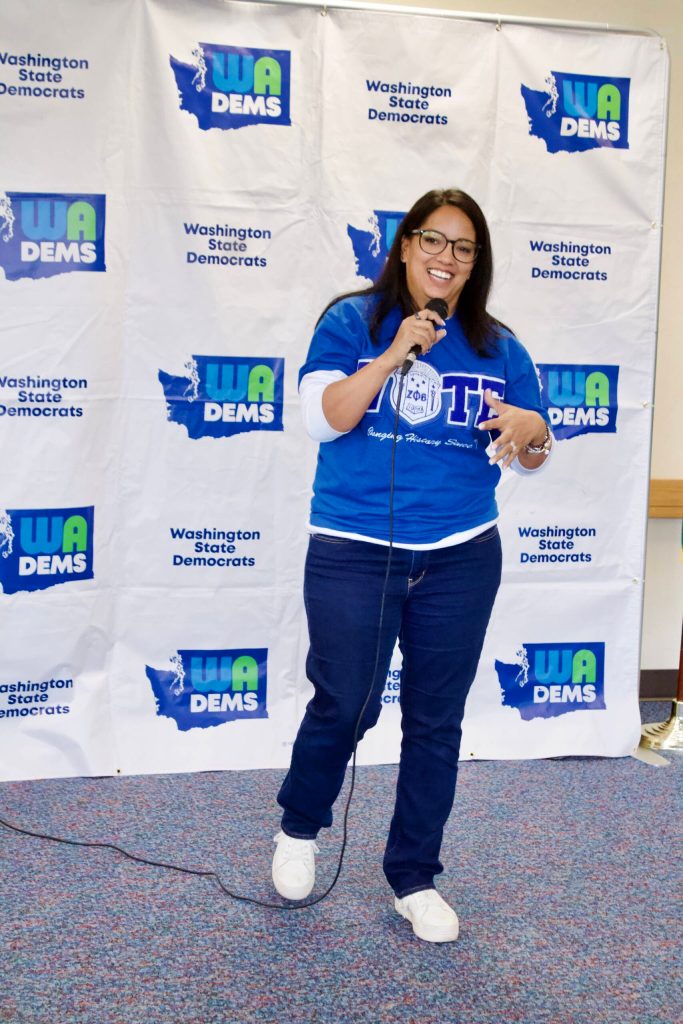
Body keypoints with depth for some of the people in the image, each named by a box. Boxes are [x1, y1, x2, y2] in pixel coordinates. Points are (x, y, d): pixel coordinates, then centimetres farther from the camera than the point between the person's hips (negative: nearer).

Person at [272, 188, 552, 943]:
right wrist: (394, 354, -19)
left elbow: (531, 455, 9)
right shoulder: (352, 322, -1)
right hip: (353, 555, -3)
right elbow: (321, 420, -11)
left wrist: (530, 428, -14)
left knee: (436, 722, 10)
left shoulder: (496, 346, 7)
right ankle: (298, 829, 35)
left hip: (461, 561, 3)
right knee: (344, 706, 3)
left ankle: (414, 877, 27)